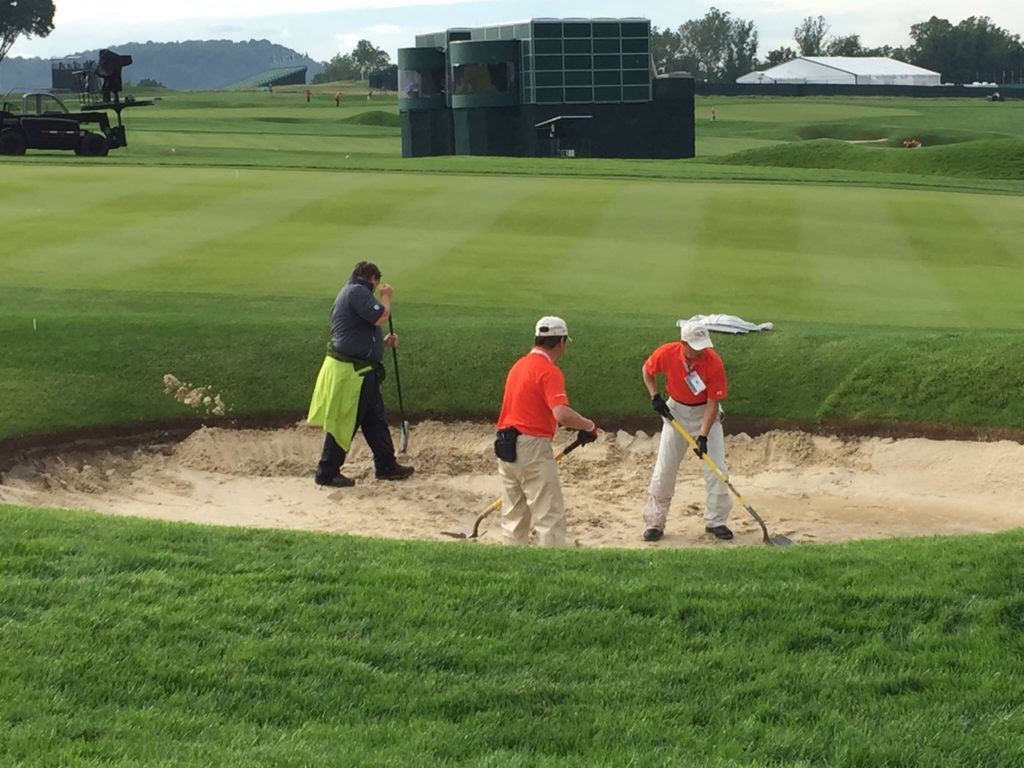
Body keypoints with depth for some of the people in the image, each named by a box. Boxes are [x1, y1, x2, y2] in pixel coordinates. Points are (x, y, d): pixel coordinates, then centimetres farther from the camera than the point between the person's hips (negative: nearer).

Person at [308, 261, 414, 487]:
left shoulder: (351, 293, 21)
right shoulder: (357, 291, -12)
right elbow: (380, 317, -22)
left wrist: (384, 342, 17)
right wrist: (386, 297, -4)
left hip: (361, 372, 11)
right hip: (349, 370, -11)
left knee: (376, 419, 16)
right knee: (344, 423, -4)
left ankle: (386, 466, 24)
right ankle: (327, 473, 4)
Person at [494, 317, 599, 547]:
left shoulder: (519, 365, 14)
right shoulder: (549, 370, -13)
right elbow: (562, 414, -26)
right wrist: (589, 426, -10)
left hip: (505, 447, 9)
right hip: (532, 448, -9)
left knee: (514, 516, 15)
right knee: (551, 515, -6)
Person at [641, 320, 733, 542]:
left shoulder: (714, 363, -26)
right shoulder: (667, 353, -22)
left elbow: (713, 403, -22)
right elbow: (647, 371, 1)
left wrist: (703, 436, -27)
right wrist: (655, 397, -11)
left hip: (706, 413, -1)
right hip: (676, 410, 1)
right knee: (664, 469, 0)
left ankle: (716, 521, 8)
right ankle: (654, 522, 9)